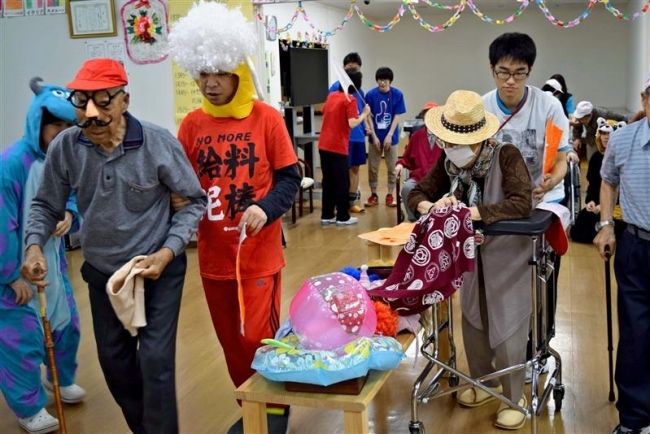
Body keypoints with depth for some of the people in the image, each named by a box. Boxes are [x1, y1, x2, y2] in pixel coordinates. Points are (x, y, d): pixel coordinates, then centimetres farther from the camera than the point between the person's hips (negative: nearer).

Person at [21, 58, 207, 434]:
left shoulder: (158, 142, -22)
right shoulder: (64, 148, -15)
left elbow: (195, 201, -10)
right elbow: (46, 206, 0)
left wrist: (168, 251, -20)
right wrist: (35, 246, -18)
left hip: (159, 269, -4)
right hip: (102, 272, 4)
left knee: (155, 359, -5)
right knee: (114, 359, 17)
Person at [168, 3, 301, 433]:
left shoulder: (266, 118, -6)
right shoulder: (192, 124, 2)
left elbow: (290, 177, -5)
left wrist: (266, 209, -21)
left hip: (260, 254, -3)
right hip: (214, 256, 4)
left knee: (260, 339, 2)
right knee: (232, 342, 15)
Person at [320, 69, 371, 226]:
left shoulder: (331, 95, 11)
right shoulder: (350, 100, -10)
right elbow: (352, 124, -19)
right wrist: (365, 114, -5)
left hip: (324, 145, 7)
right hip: (338, 147, -7)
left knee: (328, 181, 13)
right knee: (342, 182, 4)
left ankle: (327, 216, 17)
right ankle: (343, 217, 9)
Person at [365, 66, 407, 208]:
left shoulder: (397, 94, -8)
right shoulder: (371, 94, -8)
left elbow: (397, 117, -7)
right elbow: (369, 117, -5)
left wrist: (389, 136, -12)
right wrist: (374, 136, -9)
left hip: (391, 137, 0)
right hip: (375, 137, 0)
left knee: (392, 168, 8)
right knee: (373, 167, 7)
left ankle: (390, 195, 20)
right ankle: (373, 194, 20)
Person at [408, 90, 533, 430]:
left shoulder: (507, 156, -22)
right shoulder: (448, 161, -6)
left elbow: (522, 204, -32)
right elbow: (417, 194, -1)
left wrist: (471, 212, -36)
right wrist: (433, 206, -25)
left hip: (507, 255, -5)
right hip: (470, 255, 5)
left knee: (506, 326, 0)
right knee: (473, 321, 15)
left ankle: (514, 398, 19)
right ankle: (484, 383, 37)